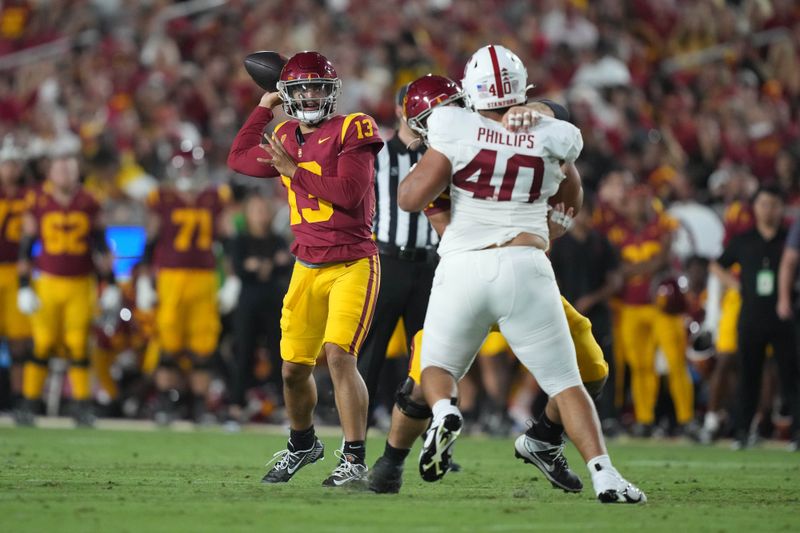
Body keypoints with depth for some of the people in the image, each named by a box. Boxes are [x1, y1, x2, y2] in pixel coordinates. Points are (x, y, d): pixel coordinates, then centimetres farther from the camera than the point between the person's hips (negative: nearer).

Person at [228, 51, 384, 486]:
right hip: (308, 267, 6)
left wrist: (295, 171, -15)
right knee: (294, 368, 10)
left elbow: (350, 193, -21)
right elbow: (239, 159, 24)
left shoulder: (352, 131, -10)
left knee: (339, 355, -21)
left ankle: (354, 459, -15)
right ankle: (302, 444, 35)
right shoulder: (287, 138, 10)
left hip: (352, 263, -6)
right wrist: (263, 108, 20)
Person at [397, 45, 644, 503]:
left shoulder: (456, 131, -4)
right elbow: (571, 193, 25)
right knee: (565, 381, 10)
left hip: (462, 268, -1)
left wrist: (433, 160, 13)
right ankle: (605, 475, -4)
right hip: (525, 268, 1)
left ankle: (444, 412, -15)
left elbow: (410, 198, -3)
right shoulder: (551, 139, 4)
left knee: (438, 366, 19)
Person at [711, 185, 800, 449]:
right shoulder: (744, 241, 10)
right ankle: (742, 431, 9)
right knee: (748, 375, 5)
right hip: (751, 318, 2)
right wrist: (735, 284, 7)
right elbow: (717, 265, 22)